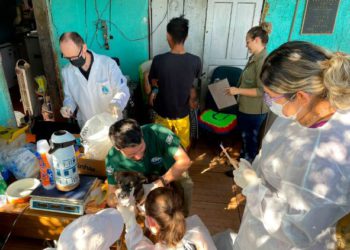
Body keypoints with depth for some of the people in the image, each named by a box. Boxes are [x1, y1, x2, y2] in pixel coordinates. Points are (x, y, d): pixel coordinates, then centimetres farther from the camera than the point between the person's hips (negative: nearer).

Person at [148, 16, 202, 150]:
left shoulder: (159, 60, -22)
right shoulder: (195, 61, -18)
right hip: (182, 114, 1)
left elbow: (153, 82, -3)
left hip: (163, 113, -1)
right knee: (183, 146, 25)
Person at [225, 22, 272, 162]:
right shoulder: (255, 57, 7)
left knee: (250, 139, 9)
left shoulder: (263, 61, -23)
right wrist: (237, 89, 11)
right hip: (246, 107, 9)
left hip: (254, 110, -9)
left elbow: (262, 91, -26)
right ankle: (243, 159, 43)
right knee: (245, 137, 24)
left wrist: (238, 90, -23)